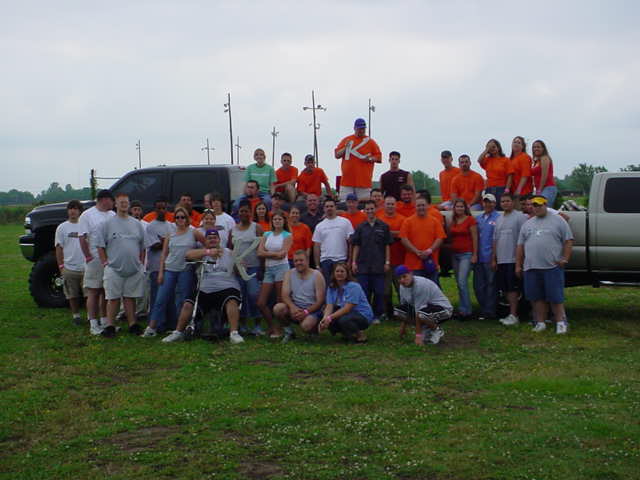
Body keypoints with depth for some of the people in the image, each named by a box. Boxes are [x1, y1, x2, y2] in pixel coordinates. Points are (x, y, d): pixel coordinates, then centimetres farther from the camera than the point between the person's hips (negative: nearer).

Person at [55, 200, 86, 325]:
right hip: (70, 268, 0)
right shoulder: (62, 227, 4)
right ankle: (76, 315, 21)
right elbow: (59, 248, 4)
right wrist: (61, 266, -2)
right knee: (73, 295, 8)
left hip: (86, 267, 0)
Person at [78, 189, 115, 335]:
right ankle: (93, 324, 3)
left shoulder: (112, 215, 13)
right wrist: (88, 257, -14)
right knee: (93, 292, -1)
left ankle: (104, 321, 21)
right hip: (95, 261, -6)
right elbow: (83, 239, -10)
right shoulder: (87, 215, -6)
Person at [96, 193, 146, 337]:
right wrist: (105, 263, -7)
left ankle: (133, 324, 14)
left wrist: (141, 262, 7)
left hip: (134, 270, 3)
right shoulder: (107, 223, 1)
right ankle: (110, 326, 5)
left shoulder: (137, 224, 12)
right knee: (113, 298, -1)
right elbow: (100, 246, 0)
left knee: (130, 298, 9)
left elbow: (143, 246, 16)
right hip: (114, 269, -3)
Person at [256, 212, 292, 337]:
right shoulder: (267, 234, 16)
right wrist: (275, 253, -4)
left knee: (281, 301, -5)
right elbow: (260, 252, 4)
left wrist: (268, 253, -1)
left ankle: (280, 328, 3)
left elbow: (282, 254, -8)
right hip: (268, 269, 5)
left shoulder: (287, 236, 4)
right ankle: (272, 327, 13)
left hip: (282, 267, -5)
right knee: (261, 303, -1)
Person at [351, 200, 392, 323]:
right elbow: (356, 246, 8)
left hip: (379, 266, -1)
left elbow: (387, 246, 5)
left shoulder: (383, 226, 3)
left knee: (379, 292, 2)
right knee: (364, 292, 3)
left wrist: (387, 262, -1)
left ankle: (377, 315, 13)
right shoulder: (360, 227, 6)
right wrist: (354, 262, 2)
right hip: (363, 265, 1)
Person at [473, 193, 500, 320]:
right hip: (479, 258, 6)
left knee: (490, 285, 0)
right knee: (478, 285, 8)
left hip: (490, 257, -6)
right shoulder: (478, 218, 16)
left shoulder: (498, 218, -3)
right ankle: (484, 309, 20)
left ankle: (488, 311, 7)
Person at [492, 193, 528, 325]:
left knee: (512, 289, -7)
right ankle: (512, 313, 17)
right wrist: (494, 259, 15)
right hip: (501, 260, 7)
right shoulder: (499, 219, 17)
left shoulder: (520, 217, -7)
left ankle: (513, 316, -4)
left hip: (513, 260, -7)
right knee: (505, 288, 9)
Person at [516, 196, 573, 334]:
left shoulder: (558, 221, 5)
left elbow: (568, 241, 1)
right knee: (537, 297, 6)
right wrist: (518, 265, 11)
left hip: (553, 267, -4)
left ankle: (561, 322, 0)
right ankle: (540, 323, 13)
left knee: (556, 297, -5)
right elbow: (520, 246, 17)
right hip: (531, 268, 4)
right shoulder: (527, 224, 17)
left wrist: (565, 259, -9)